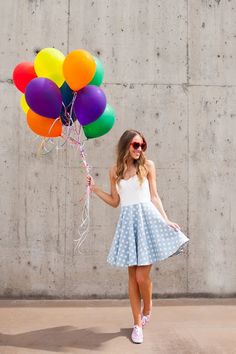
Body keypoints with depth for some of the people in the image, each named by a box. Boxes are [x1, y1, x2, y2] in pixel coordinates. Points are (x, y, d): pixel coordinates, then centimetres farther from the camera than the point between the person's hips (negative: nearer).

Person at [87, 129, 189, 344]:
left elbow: (154, 196, 5)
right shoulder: (115, 171, 9)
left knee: (142, 276, -5)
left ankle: (147, 309, 27)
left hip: (147, 218, -2)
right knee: (132, 276, 6)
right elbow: (115, 201, 14)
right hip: (128, 222, 3)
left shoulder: (147, 165, 4)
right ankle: (137, 324, 19)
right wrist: (95, 188, 8)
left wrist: (166, 220, -1)